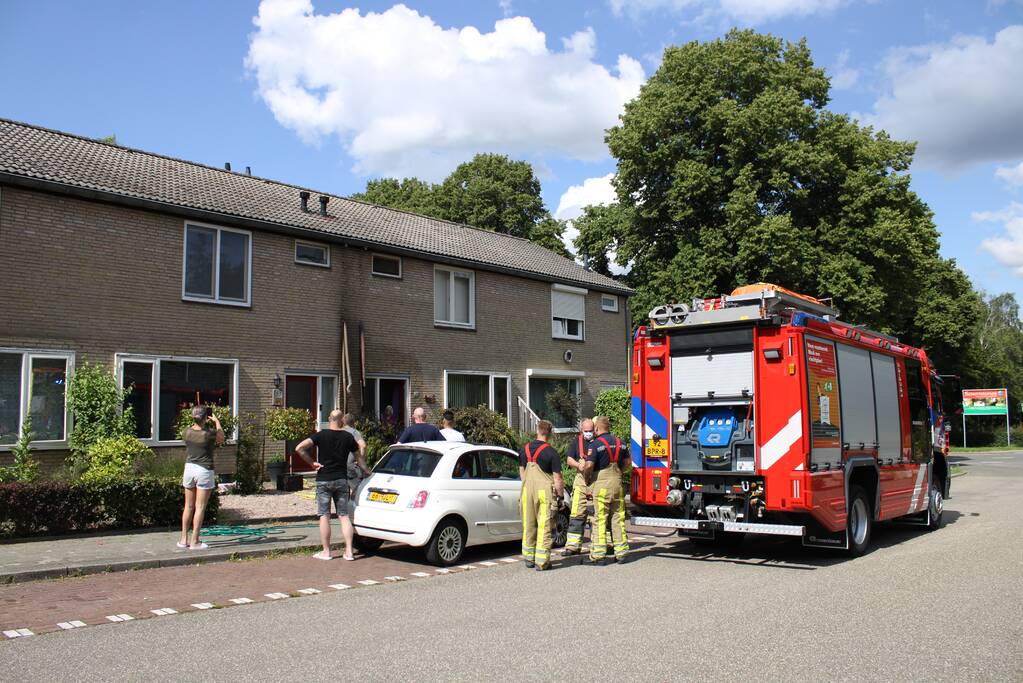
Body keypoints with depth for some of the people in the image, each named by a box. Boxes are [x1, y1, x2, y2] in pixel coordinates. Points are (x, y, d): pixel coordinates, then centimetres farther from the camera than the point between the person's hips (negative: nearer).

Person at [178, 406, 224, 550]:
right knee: (200, 507, 1)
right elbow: (221, 438, 6)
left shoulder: (187, 431, -5)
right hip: (204, 470, -5)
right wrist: (216, 421, 12)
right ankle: (194, 541, 2)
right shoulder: (208, 434, -16)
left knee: (188, 506, 14)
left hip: (189, 468, 5)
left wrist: (202, 423, 20)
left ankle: (183, 539, 19)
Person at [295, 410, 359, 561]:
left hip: (324, 480, -2)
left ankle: (326, 552, 8)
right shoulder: (348, 437, 0)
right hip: (342, 480, 2)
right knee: (344, 516, 6)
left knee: (324, 516, 4)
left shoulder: (321, 435, -6)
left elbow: (299, 448, -16)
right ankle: (349, 551, 4)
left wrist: (312, 463, -7)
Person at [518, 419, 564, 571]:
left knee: (528, 525, 14)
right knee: (544, 526, 1)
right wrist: (561, 495, 1)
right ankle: (542, 561, 1)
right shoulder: (552, 453, -9)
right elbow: (557, 478, -10)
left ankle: (529, 558, 24)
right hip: (545, 491, -5)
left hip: (527, 490, 5)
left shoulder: (524, 450, 7)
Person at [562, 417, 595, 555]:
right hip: (581, 480, 1)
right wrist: (579, 465, -17)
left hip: (597, 482, -1)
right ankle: (573, 545, 1)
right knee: (576, 514, -2)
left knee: (595, 514, 3)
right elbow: (569, 459, 4)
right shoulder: (576, 442, 9)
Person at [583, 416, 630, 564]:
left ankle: (598, 554, -1)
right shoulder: (619, 442, 10)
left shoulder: (596, 444, -10)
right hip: (617, 481, 6)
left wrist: (584, 471, 3)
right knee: (618, 518, 11)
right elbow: (627, 462, 14)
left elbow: (589, 466, -17)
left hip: (602, 482, -6)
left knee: (600, 519, -2)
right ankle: (621, 552, 14)